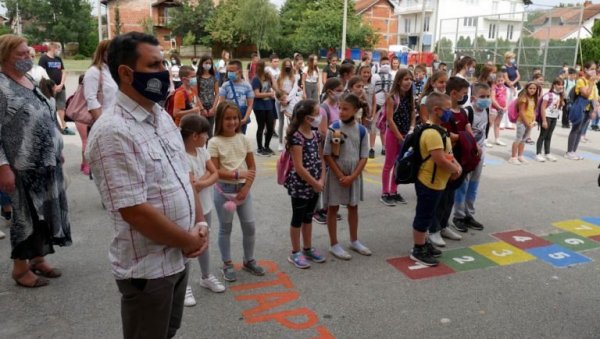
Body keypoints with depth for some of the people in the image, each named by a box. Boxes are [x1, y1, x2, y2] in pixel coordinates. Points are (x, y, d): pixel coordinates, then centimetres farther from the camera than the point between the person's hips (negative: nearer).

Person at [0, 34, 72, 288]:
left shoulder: (30, 82, 11)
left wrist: (57, 150, 18)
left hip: (47, 163, 8)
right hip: (23, 168, -8)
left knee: (45, 213, 15)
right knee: (26, 217, 4)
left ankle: (37, 259, 32)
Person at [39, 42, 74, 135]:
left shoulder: (59, 59, 12)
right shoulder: (44, 58, -6)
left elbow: (63, 72, 11)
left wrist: (61, 84, -3)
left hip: (60, 87, 6)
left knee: (61, 107, 6)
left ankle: (64, 127, 10)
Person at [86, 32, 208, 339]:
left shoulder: (163, 117, 5)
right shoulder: (113, 132, -23)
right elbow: (134, 212, -26)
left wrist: (200, 224, -2)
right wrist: (189, 242, -14)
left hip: (177, 258, 8)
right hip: (147, 267, -8)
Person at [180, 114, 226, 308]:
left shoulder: (202, 150, 0)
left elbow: (215, 174, -3)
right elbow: (192, 188, -25)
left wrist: (202, 182, -18)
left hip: (205, 206, 7)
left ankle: (206, 277, 39)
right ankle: (185, 286, 23)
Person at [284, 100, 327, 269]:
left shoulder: (315, 134, 5)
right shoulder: (296, 137, -19)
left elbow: (321, 159, 7)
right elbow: (299, 167, -22)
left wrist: (321, 180, -5)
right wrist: (315, 183, -15)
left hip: (314, 184, 7)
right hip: (300, 185, -7)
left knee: (308, 217, 19)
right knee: (298, 218, 5)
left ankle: (308, 248, 33)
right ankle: (295, 253, 18)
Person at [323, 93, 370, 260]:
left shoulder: (361, 130, -3)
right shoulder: (333, 128, -10)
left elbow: (364, 157, -1)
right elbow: (327, 155, -10)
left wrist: (353, 176, -12)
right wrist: (341, 176, -14)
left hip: (354, 175, 3)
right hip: (336, 174, -3)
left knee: (353, 207, 15)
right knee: (333, 208, 5)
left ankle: (354, 241, 32)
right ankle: (334, 244, 16)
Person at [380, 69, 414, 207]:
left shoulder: (410, 97, 5)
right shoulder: (392, 97, -13)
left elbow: (413, 117, 8)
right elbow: (390, 119, -16)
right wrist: (400, 137, -17)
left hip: (406, 134, 6)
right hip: (393, 133, -6)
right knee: (389, 164, 1)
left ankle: (394, 191, 23)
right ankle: (385, 193, 10)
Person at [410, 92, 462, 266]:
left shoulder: (438, 130, 10)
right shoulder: (432, 133, -25)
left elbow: (448, 153, 18)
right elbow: (440, 160, -29)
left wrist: (456, 166, -1)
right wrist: (456, 170, -11)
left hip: (435, 182, 10)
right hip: (429, 183, -10)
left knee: (428, 216, 21)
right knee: (423, 216, 2)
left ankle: (424, 243, 35)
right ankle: (418, 251, 13)